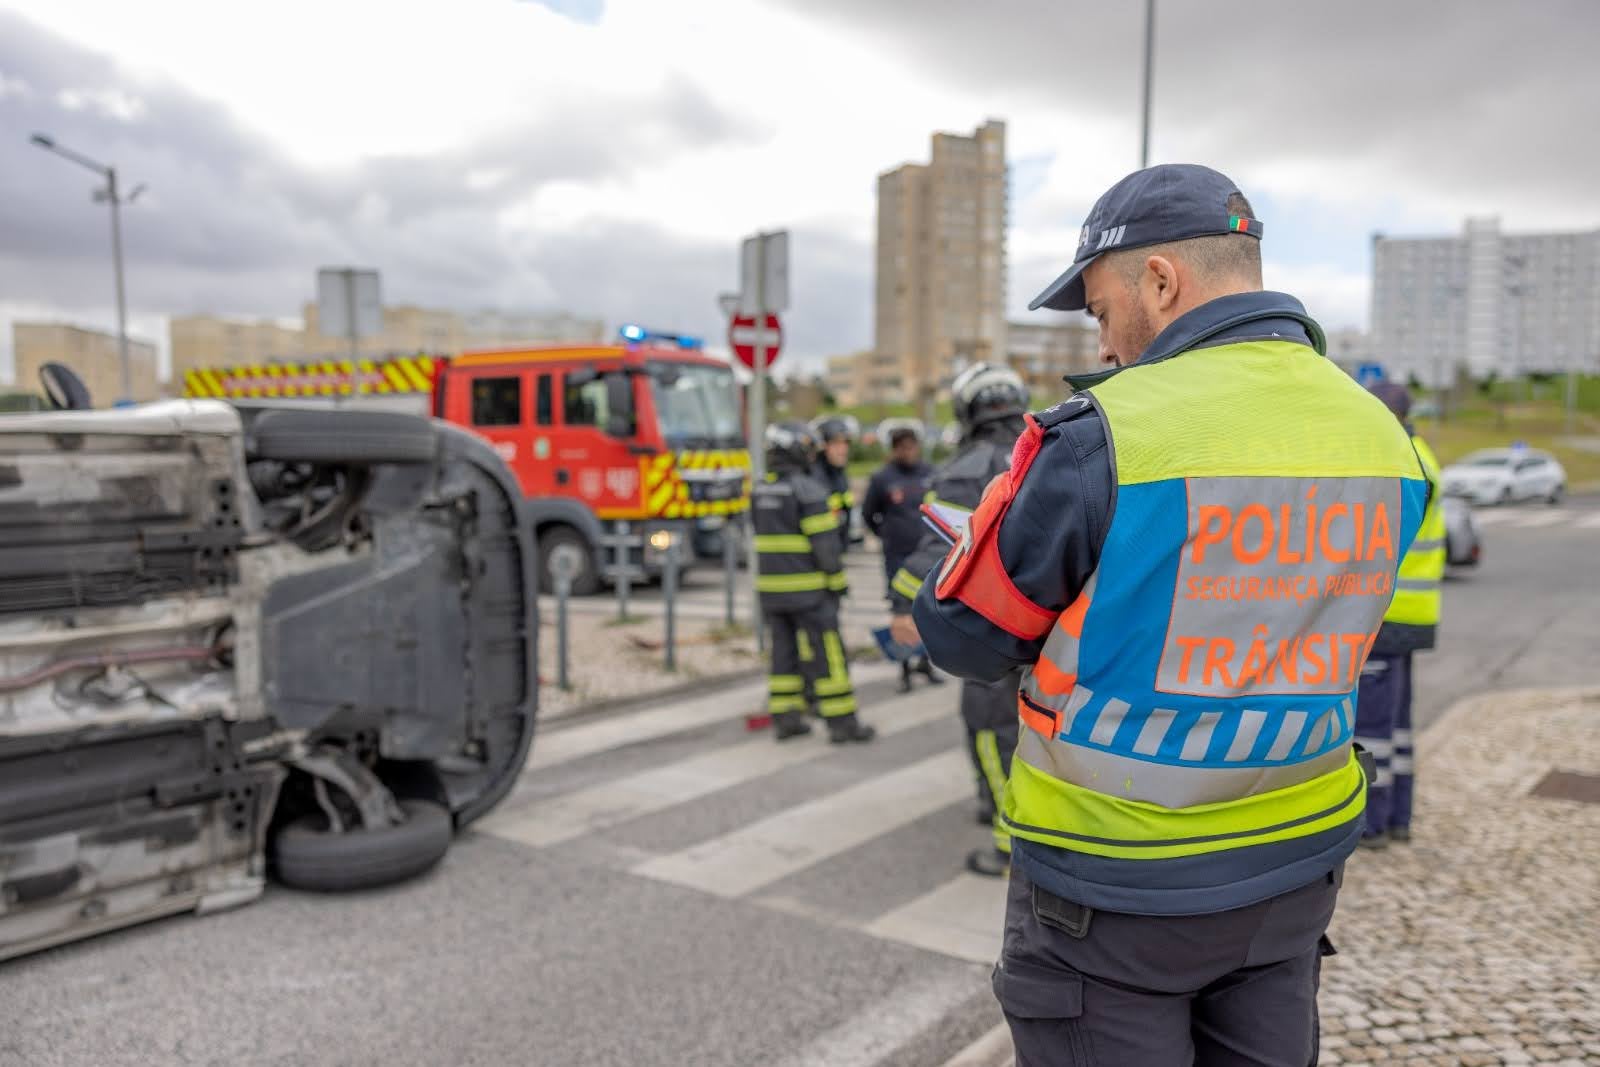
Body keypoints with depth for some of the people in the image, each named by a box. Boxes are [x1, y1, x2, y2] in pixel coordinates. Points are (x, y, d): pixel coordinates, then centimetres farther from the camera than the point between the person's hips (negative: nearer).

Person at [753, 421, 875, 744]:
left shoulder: (759, 490, 9)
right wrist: (839, 581, -7)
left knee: (784, 650, 12)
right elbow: (824, 542, -15)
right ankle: (841, 720, 3)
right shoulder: (808, 489, -14)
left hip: (771, 586, 7)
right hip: (807, 586, -7)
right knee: (826, 653, -1)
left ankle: (785, 717, 15)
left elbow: (766, 538, 12)